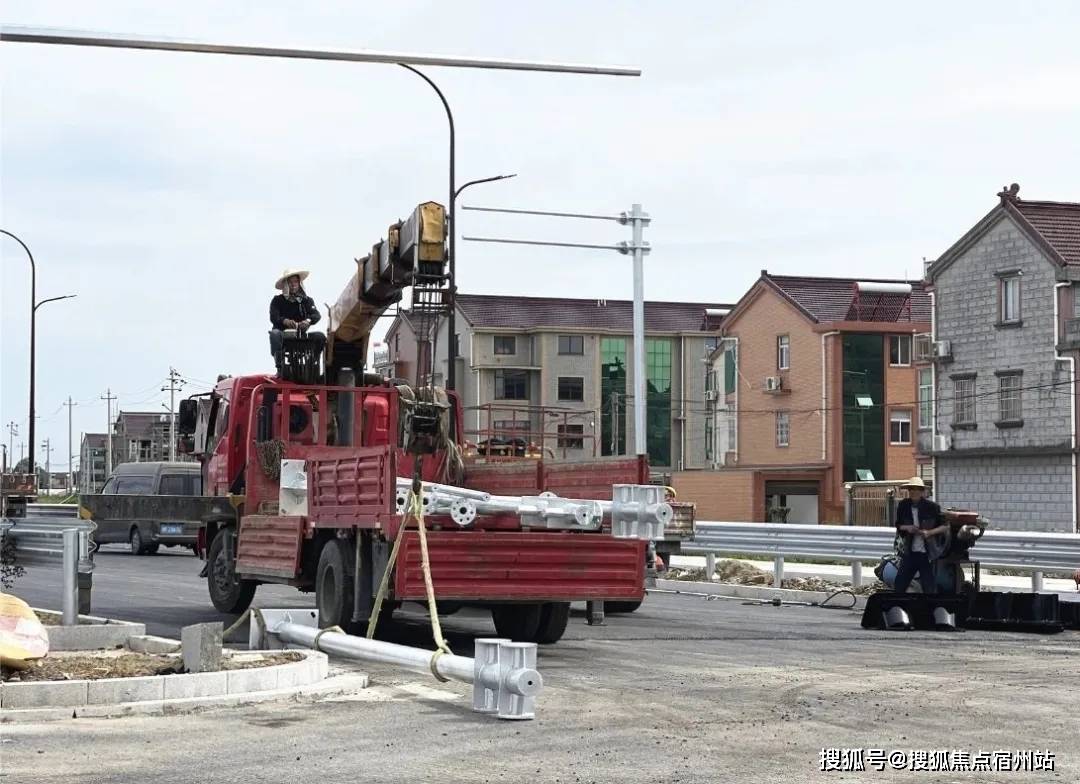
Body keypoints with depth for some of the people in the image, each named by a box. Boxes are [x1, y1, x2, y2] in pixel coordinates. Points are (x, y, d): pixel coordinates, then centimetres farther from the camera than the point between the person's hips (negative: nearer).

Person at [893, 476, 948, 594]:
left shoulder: (932, 507, -9)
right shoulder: (903, 506, 1)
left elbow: (945, 527, -3)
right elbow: (898, 526, 13)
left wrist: (929, 532, -18)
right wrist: (906, 527, -9)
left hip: (927, 554, -4)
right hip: (910, 552, 4)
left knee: (929, 588, -2)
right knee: (899, 584, 8)